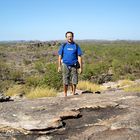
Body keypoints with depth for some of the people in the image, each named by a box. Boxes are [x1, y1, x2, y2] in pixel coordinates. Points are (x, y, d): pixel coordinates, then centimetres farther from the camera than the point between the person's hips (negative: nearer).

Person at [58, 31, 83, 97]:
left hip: (74, 66, 0)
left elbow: (79, 57, 3)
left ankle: (73, 94, 20)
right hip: (65, 65, 0)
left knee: (74, 81, 4)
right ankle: (65, 94, 17)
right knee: (65, 81, 4)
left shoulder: (76, 46, 5)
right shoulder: (63, 46, 6)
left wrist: (81, 67, -2)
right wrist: (59, 66, 4)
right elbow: (60, 56, 9)